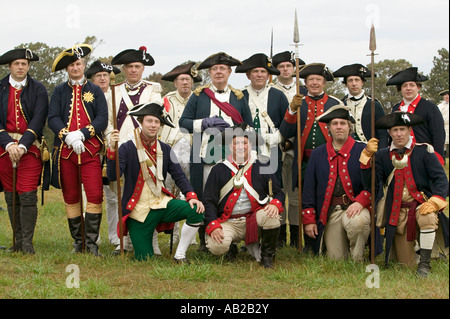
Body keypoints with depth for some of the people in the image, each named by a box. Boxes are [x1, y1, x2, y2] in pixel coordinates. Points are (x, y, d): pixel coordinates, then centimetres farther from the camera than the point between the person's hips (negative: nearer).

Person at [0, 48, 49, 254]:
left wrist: (22, 145, -17)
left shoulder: (38, 89, 3)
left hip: (30, 148, -2)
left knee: (28, 196, -10)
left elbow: (38, 120, -6)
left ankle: (27, 243, -6)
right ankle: (17, 241, 14)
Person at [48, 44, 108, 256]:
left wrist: (81, 134, -13)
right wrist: (68, 137, -15)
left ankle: (91, 242, -5)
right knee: (71, 197, 5)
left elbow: (102, 120, 0)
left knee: (95, 195, -12)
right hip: (65, 150, 1)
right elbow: (53, 119, 1)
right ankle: (77, 242, 15)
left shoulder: (95, 91, 10)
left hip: (90, 149, -1)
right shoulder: (59, 91, 12)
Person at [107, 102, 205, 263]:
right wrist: (113, 149, -32)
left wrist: (191, 196, -11)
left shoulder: (165, 150, 7)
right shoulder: (127, 148, -7)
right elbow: (113, 176, -19)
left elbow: (179, 176, 5)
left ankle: (180, 255, -6)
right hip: (138, 210, -4)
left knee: (197, 211, -22)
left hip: (162, 203, 4)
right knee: (144, 258, -7)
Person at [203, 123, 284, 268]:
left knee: (270, 216, -33)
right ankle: (231, 245, 10)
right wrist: (213, 227, -12)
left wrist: (275, 204, -15)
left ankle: (267, 255, -6)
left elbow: (278, 192, 11)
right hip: (228, 223, 0)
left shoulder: (262, 168, 9)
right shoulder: (219, 170, 6)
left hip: (254, 220, 1)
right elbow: (209, 201, 3)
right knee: (216, 247, -30)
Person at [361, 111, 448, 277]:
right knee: (406, 264, 0)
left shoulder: (424, 151, -3)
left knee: (427, 218, -40)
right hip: (398, 212, 2)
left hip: (421, 204, -2)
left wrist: (434, 202, -21)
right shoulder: (383, 155, 4)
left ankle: (425, 263, -24)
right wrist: (368, 156, -17)